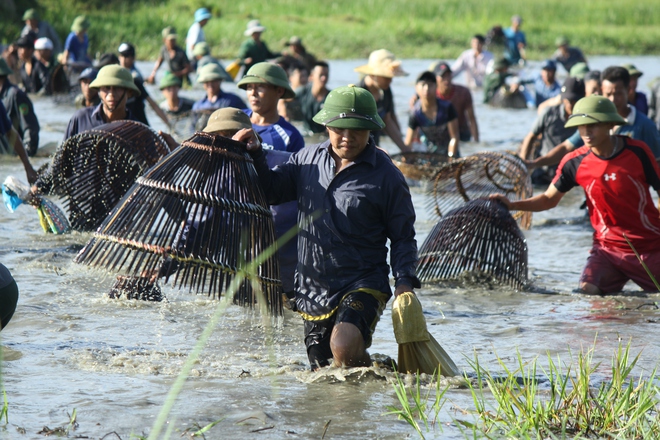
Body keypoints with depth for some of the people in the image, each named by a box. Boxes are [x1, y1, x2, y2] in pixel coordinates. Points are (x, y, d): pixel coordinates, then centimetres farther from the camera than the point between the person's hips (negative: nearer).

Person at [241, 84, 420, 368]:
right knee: (322, 373, 8)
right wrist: (254, 154, 2)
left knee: (344, 347, -30)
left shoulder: (386, 176, -4)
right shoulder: (308, 159, 8)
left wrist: (404, 281, -12)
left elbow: (403, 237, 1)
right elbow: (271, 190, 18)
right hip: (312, 288, 5)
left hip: (362, 284, -5)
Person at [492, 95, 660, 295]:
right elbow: (549, 199, 5)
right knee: (587, 291, -20)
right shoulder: (575, 163, -6)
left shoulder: (637, 152, -11)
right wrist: (512, 205, -9)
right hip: (608, 247, 1)